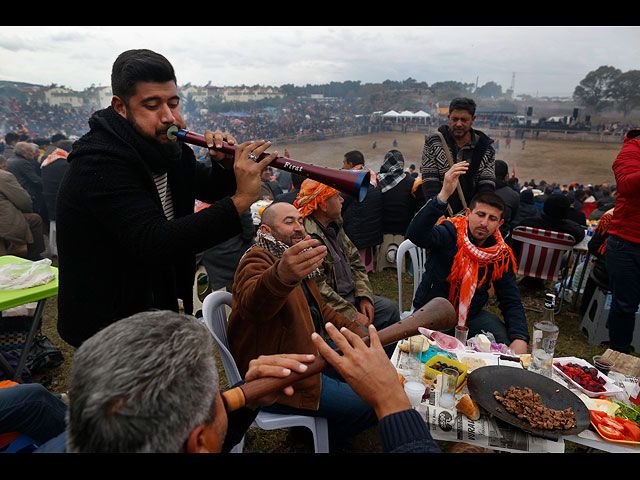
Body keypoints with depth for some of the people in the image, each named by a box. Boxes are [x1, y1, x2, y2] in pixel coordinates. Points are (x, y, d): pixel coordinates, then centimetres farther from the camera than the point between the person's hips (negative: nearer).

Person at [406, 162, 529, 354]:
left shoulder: (502, 255, -1)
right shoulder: (449, 234, -15)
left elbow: (511, 302, 1)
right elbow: (415, 235, -38)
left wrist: (520, 339, -18)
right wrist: (444, 195, -47)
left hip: (471, 315, 5)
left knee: (506, 342, -14)